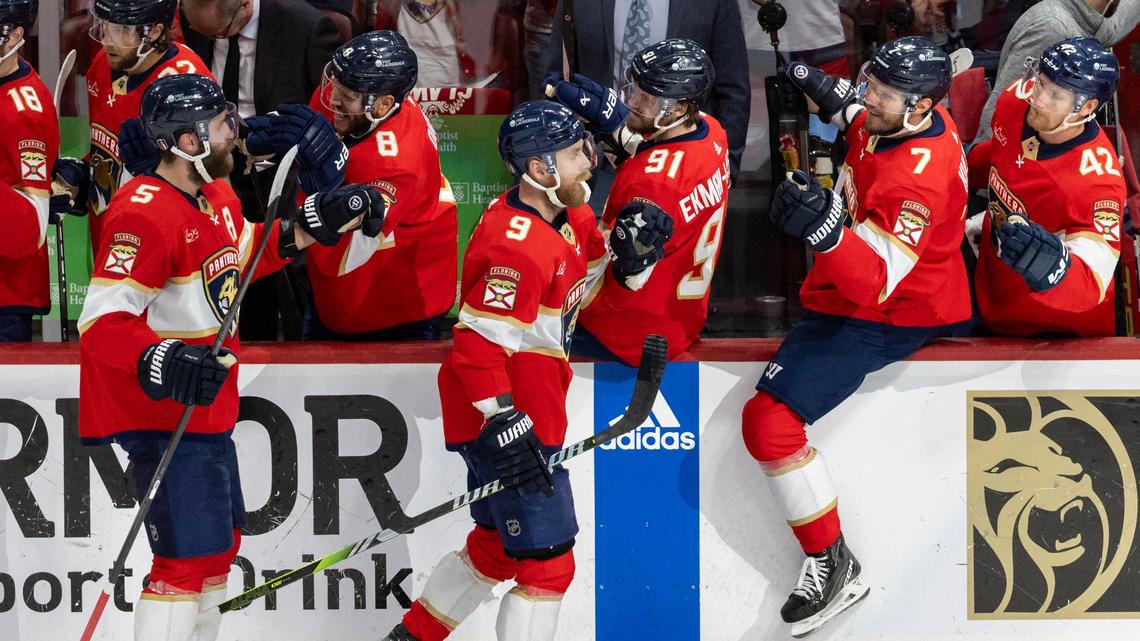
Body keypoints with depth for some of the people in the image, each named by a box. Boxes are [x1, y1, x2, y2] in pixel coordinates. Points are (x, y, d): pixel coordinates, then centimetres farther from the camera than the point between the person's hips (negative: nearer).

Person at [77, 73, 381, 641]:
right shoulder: (145, 212, -24)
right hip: (163, 415, -10)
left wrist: (312, 227, 15)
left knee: (220, 541, 21)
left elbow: (240, 257, 27)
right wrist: (161, 364, -43)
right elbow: (101, 322, -28)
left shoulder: (217, 197, 8)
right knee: (190, 555, -13)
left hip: (206, 407, 10)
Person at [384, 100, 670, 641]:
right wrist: (505, 425, -28)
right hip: (507, 420, -10)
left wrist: (624, 247, 2)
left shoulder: (564, 216, 6)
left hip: (525, 412, 10)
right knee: (546, 560, -5)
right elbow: (478, 342, -27)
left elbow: (578, 280, 22)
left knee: (500, 544, 22)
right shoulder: (518, 246, -25)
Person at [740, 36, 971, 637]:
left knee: (770, 420, -20)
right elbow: (864, 120, 20)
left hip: (881, 319, -10)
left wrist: (825, 228, -52)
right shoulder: (908, 118, -7)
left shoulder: (918, 176, -34)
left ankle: (832, 564, -10)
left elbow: (875, 282, -38)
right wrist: (831, 94, 2)